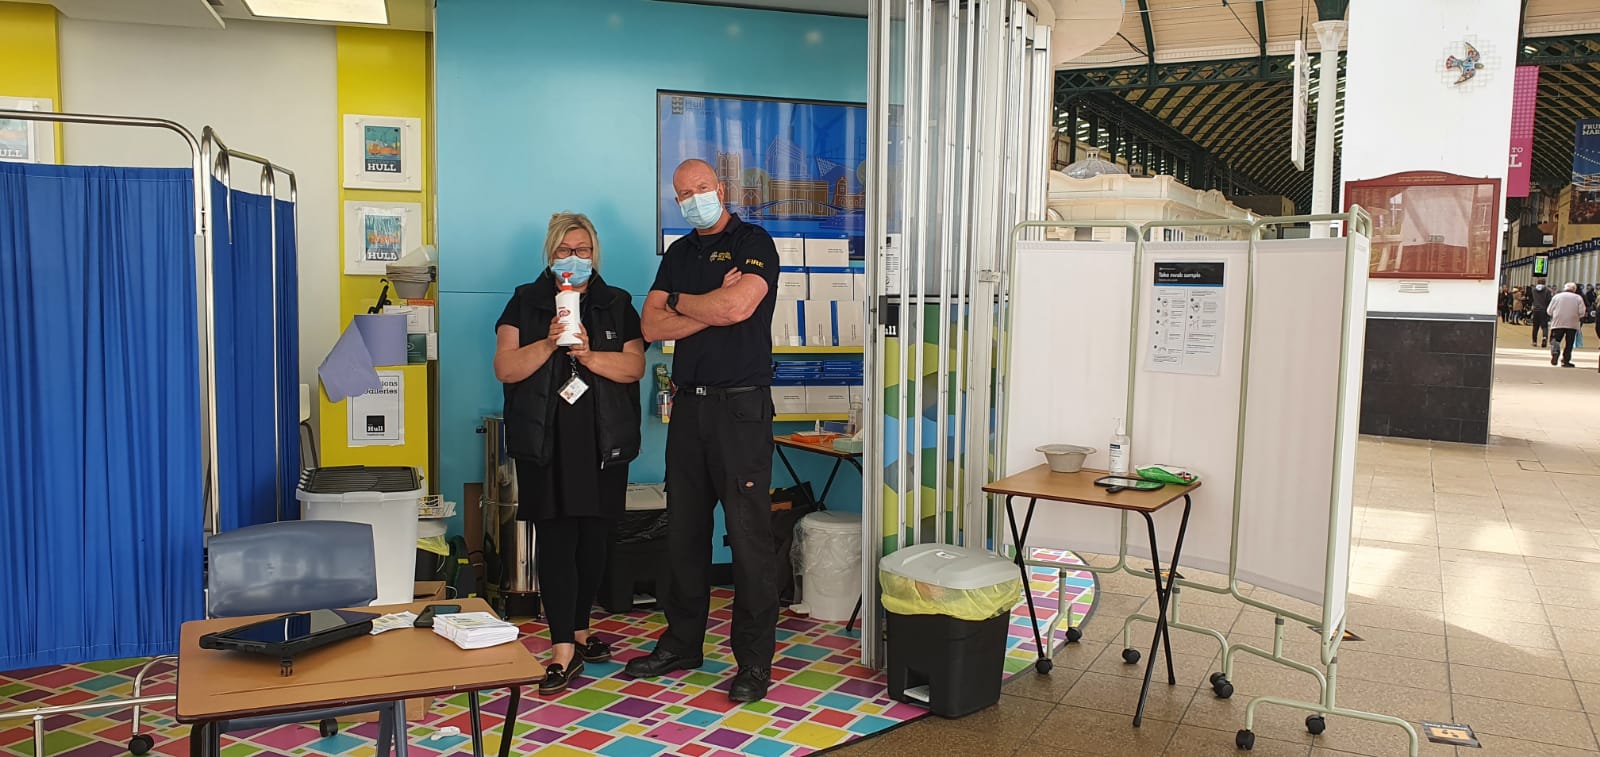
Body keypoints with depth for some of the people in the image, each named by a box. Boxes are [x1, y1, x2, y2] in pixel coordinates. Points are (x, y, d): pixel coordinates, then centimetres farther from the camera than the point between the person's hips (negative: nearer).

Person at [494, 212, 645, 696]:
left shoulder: (616, 305, 10)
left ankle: (579, 632, 24)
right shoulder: (525, 303, 7)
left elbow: (635, 366, -2)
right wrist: (549, 343, -18)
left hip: (604, 443, 2)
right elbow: (505, 368, -3)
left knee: (594, 538, 8)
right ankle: (564, 651, -5)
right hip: (545, 444, -2)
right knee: (555, 539, -6)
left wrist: (588, 355, -17)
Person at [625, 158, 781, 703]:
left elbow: (737, 306, -19)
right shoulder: (678, 254, 17)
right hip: (689, 406, 6)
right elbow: (652, 326, 5)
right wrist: (710, 309, -8)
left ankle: (754, 660, 3)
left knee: (749, 533, -5)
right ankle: (681, 642, 24)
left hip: (741, 406, -6)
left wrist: (681, 302, -2)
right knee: (684, 529, 11)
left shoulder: (753, 243, -1)